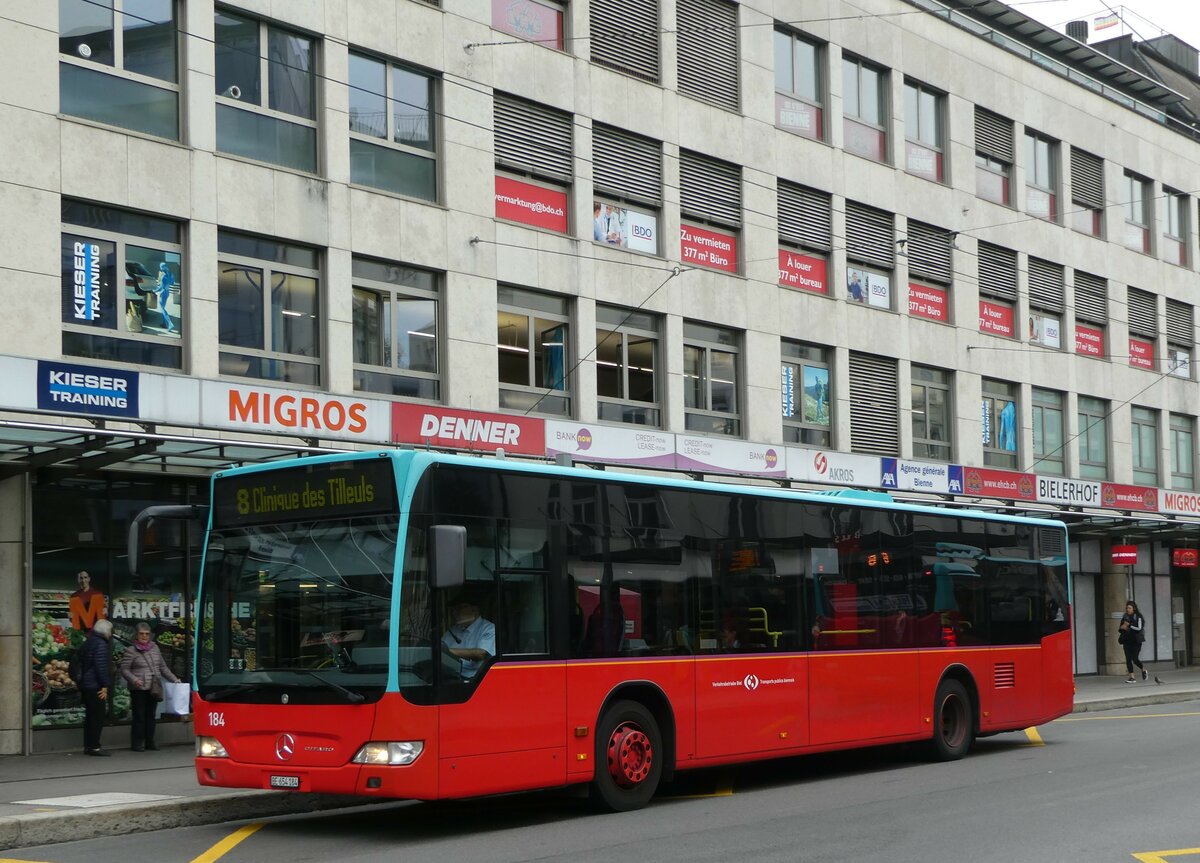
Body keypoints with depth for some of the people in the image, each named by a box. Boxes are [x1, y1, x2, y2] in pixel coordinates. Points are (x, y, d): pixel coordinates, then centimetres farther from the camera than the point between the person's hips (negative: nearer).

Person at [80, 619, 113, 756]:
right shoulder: (101, 644, -14)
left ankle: (88, 746, 16)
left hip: (86, 686, 10)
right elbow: (101, 666, -19)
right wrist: (105, 685, -15)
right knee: (98, 716, -7)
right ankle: (94, 747, -8)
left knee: (90, 716, 13)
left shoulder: (88, 642, 17)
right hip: (96, 687, -10)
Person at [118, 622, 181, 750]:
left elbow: (163, 667, 20)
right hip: (139, 690, -5)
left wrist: (174, 679, 16)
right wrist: (134, 680, -20)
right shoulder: (131, 651, -4)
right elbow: (124, 669, -6)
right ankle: (137, 744, 4)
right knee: (139, 717, -4)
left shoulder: (155, 648, 13)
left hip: (153, 689, 5)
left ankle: (149, 742, 17)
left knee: (151, 716, 9)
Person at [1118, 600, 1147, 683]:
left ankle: (1144, 670, 21)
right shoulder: (1125, 617, 11)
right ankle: (1132, 677, 1)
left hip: (1136, 641, -5)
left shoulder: (1138, 617, -5)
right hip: (1127, 641, 5)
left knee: (1135, 659, -8)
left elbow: (1139, 628, -14)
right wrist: (1123, 627, -5)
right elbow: (1121, 628, 17)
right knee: (1128, 659, -3)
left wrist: (1129, 625, -15)